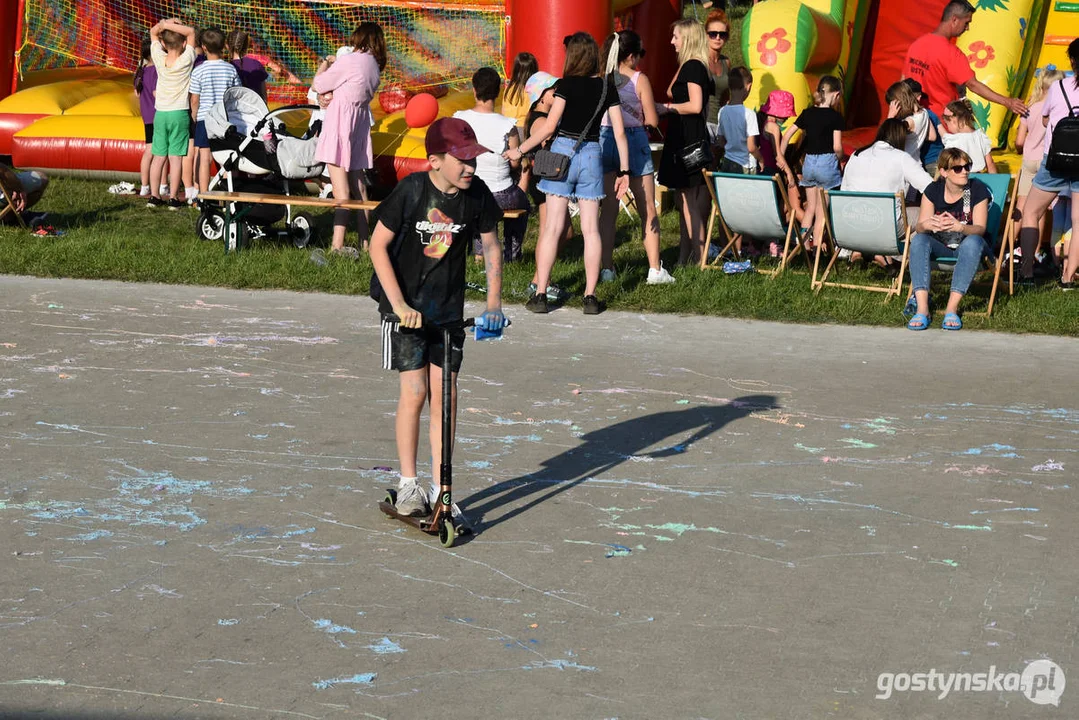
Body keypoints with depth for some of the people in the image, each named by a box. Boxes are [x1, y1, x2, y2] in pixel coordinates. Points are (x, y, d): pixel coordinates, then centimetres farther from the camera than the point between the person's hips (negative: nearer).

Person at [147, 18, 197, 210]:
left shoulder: (160, 59, -2)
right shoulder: (186, 61, -10)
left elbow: (153, 32, 11)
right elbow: (191, 32, -2)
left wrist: (164, 24, -7)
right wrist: (173, 25, -12)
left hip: (160, 113, 3)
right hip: (179, 113, -3)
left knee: (159, 156, 8)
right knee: (176, 157, -3)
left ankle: (154, 196, 9)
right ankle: (173, 198, -4)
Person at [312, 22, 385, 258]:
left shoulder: (349, 61, -13)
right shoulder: (375, 67, 9)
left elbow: (317, 85, -4)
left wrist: (325, 63, 11)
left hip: (340, 122, -7)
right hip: (360, 124, 7)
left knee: (341, 189, -13)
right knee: (358, 186, 14)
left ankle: (338, 243, -19)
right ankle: (365, 241, 17)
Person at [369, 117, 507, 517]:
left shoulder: (477, 194, -7)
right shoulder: (411, 190, -17)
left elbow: (491, 247, 7)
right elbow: (378, 245, -12)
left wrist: (494, 302, -1)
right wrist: (399, 304, -17)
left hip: (449, 310, 3)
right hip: (406, 308, -3)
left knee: (445, 394, 1)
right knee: (414, 392, -7)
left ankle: (440, 488, 10)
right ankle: (408, 484, 7)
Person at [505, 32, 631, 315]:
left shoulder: (567, 84, -8)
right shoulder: (607, 87, 3)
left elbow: (549, 126, -10)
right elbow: (619, 132, 3)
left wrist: (519, 150, 0)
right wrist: (624, 170, 9)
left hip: (563, 152, -3)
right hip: (592, 155, 3)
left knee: (552, 227, -1)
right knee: (591, 229, 5)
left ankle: (540, 294, -1)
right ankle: (590, 297, 2)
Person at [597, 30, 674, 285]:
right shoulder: (640, 80, -9)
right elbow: (652, 120, -8)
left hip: (605, 139, 3)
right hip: (634, 142, -3)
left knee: (608, 209, 9)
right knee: (648, 210, 6)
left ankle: (607, 269, 7)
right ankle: (655, 269, 5)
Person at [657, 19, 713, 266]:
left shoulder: (692, 67, -13)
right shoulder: (693, 67, 16)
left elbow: (695, 106, -21)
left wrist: (666, 107, -12)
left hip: (688, 140, -10)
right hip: (685, 137, 10)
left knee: (689, 202, -8)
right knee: (686, 202, 13)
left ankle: (698, 257, -7)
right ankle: (685, 257, 18)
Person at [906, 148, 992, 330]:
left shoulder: (977, 189, -10)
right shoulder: (933, 190, -4)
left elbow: (980, 229, -18)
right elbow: (919, 227, -8)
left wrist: (960, 227, -41)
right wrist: (926, 225, -35)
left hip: (967, 246, -2)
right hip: (940, 246, 2)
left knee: (973, 242, -36)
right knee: (918, 240, -29)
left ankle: (952, 308, -39)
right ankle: (922, 308, -40)